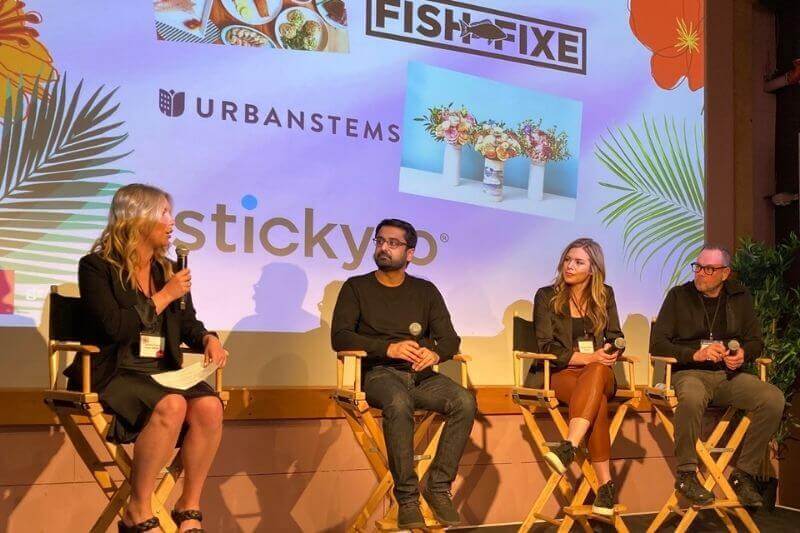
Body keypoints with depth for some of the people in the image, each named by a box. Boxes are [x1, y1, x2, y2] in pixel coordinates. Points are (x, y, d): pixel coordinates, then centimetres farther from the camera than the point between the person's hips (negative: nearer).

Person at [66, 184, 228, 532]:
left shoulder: (168, 270, 16)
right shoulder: (97, 267, -2)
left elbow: (187, 324, 21)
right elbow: (114, 326, -16)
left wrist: (208, 338, -2)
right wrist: (163, 296, -10)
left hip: (163, 372, 6)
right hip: (113, 374, -5)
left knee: (209, 406, -26)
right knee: (171, 406, -35)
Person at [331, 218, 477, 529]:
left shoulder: (425, 291, 17)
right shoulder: (356, 288, 9)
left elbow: (450, 339, 10)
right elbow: (340, 337, -3)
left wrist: (435, 353, -16)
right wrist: (389, 348, -17)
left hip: (420, 375, 3)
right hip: (378, 373, -3)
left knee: (464, 402, -25)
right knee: (399, 403, -37)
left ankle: (438, 487, -17)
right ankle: (407, 497, -28)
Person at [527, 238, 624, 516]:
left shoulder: (605, 295, 14)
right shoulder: (546, 296, 5)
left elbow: (616, 338, 14)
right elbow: (547, 346, -4)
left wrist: (609, 353, -10)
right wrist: (589, 358, -16)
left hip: (599, 371, 2)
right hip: (559, 373, -2)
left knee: (596, 374, -38)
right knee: (597, 400, -35)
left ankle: (569, 448, -49)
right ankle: (605, 484, -40)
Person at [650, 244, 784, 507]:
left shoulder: (740, 297, 13)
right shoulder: (679, 295, 4)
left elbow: (755, 342, 17)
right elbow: (657, 344, -1)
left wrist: (743, 354, -7)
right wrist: (696, 354, -15)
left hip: (729, 375, 3)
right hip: (689, 373, -3)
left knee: (773, 398, -25)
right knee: (692, 397, -39)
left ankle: (744, 474, -11)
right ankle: (686, 474, -21)